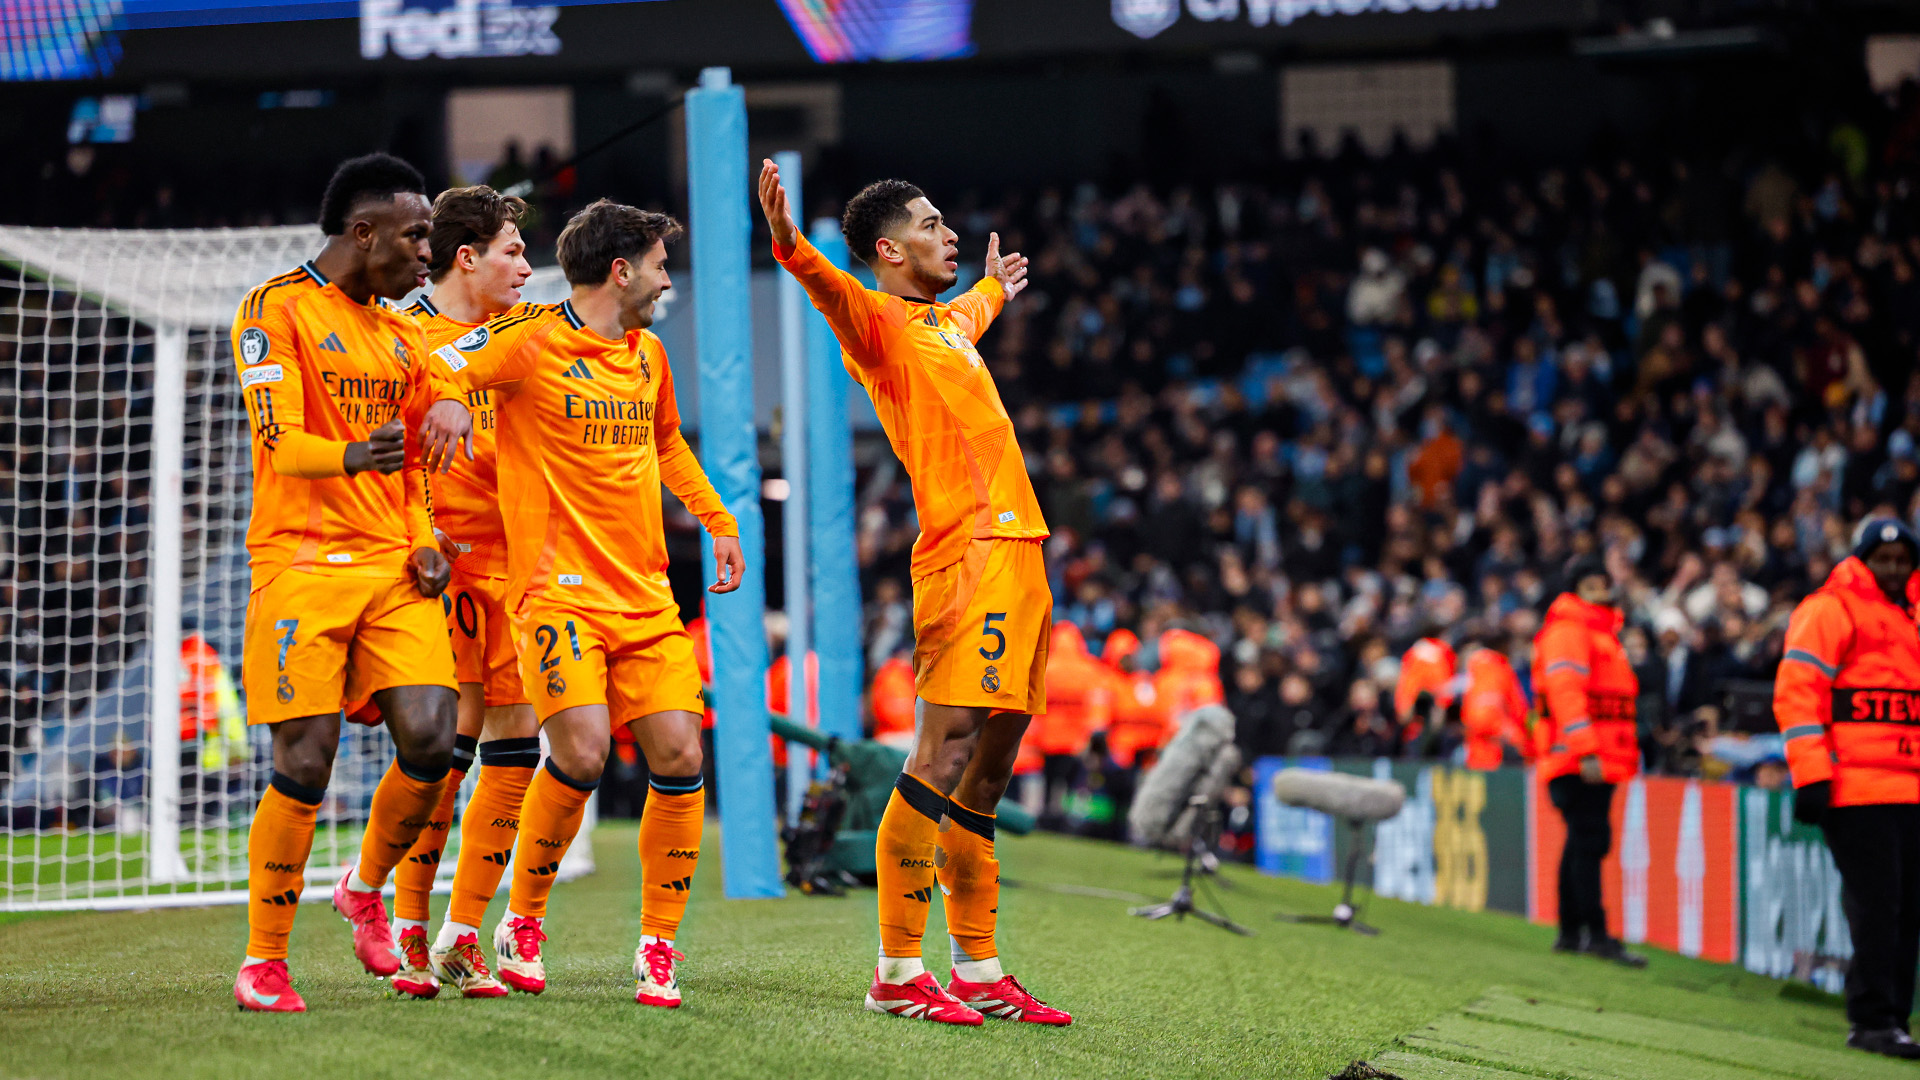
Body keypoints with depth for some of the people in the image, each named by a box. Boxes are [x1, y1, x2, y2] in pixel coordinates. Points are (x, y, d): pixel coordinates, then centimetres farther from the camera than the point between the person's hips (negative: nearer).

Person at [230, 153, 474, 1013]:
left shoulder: (397, 331, 19)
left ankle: (366, 890, 17)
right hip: (301, 563, -6)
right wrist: (353, 456, -35)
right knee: (305, 763, -9)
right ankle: (262, 961, 3)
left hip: (391, 566, 6)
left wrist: (421, 543, 8)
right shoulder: (276, 310, -4)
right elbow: (281, 441, -14)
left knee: (429, 739, -10)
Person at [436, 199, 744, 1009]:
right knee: (582, 750, -21)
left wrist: (717, 523, 29)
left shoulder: (648, 355, 16)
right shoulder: (533, 341, -5)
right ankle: (522, 922, 1)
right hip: (560, 590, -6)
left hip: (646, 597, 6)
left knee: (679, 755, -5)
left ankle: (658, 944, 7)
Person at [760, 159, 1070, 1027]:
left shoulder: (945, 319, 23)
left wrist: (996, 289, 70)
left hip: (1017, 553, 9)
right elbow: (834, 293, -26)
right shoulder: (879, 322, -3)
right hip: (968, 555, -9)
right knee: (944, 759, -13)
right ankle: (897, 972, -13)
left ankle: (978, 970, 14)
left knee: (987, 773, 10)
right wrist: (789, 245, -47)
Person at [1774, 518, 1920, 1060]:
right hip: (1854, 788, -7)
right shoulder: (1829, 611, -2)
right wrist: (1811, 776, -16)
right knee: (1875, 907, -11)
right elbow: (1796, 692, -9)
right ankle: (1872, 1020, -7)